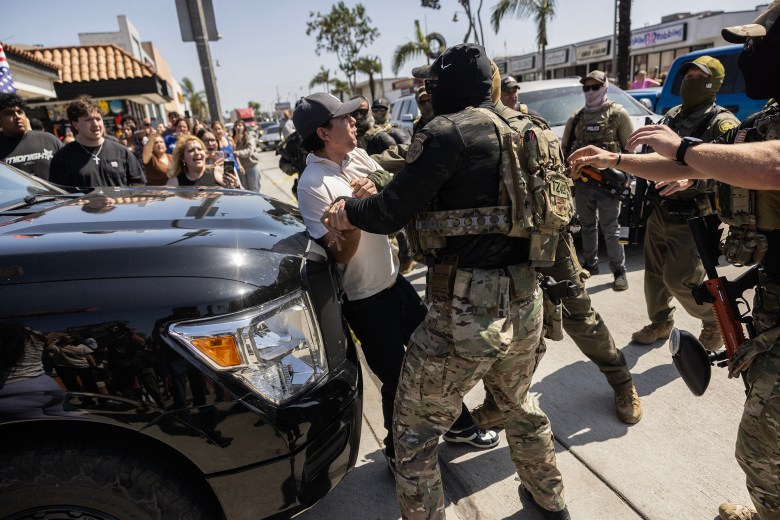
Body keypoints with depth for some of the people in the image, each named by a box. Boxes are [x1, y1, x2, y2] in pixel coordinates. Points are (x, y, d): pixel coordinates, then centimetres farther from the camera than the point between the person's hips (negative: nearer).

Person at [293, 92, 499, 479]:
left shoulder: (358, 156, 2)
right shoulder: (313, 185, -18)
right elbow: (340, 255, -21)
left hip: (394, 280, 7)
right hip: (364, 298, -7)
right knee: (397, 378, 6)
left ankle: (459, 424, 41)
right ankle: (398, 452, 33)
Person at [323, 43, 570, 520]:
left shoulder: (447, 132, -11)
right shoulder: (515, 133, 14)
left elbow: (392, 212, -11)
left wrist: (348, 211, 10)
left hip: (467, 310, -9)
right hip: (525, 302, 9)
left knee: (413, 432, 10)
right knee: (519, 405, 32)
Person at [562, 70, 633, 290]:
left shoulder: (618, 114, 1)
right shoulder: (576, 118, 12)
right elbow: (566, 148, 17)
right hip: (582, 181, 4)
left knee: (610, 228, -2)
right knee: (587, 225, 15)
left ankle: (619, 270, 9)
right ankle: (590, 264, 29)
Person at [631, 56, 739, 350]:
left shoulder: (722, 122, -10)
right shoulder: (672, 116, 14)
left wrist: (693, 178, -39)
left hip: (691, 217, -7)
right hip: (659, 212, 7)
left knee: (679, 278, -9)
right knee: (654, 272, 14)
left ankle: (715, 322, 18)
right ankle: (660, 324, 32)